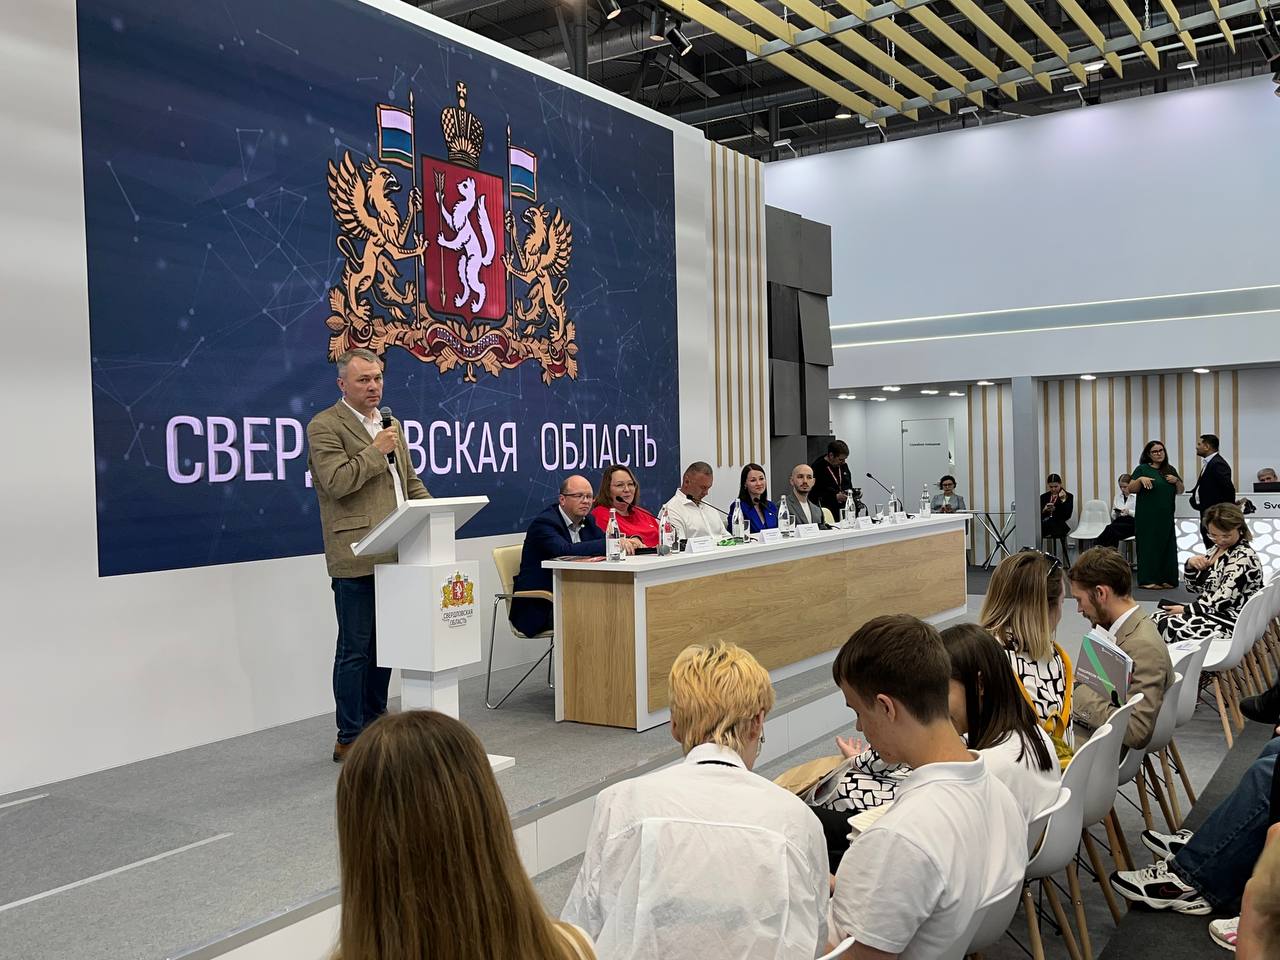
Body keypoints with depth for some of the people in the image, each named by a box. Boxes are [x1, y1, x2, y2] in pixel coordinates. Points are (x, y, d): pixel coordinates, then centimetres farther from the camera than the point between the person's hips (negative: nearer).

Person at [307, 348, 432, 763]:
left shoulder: (390, 425, 19)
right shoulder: (324, 426, -6)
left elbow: (410, 481, 23)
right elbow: (336, 482, -18)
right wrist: (376, 450, -13)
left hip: (395, 556, 8)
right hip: (356, 557, -8)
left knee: (383, 646, 14)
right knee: (354, 650, -1)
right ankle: (349, 739, 8)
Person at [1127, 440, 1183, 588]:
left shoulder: (1170, 470, 14)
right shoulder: (1142, 469, 0)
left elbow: (1180, 491, 17)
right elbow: (1131, 489, -6)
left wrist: (1176, 480, -2)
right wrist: (1140, 479, -23)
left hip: (1166, 517, 5)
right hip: (1147, 517, -5)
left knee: (1167, 546, 3)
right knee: (1149, 546, -5)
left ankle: (1166, 579, 9)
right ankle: (1148, 580, -3)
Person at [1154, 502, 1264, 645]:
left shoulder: (1243, 557, -15)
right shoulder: (1217, 549, 11)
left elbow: (1224, 598, -22)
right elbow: (1195, 588, 15)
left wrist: (1186, 609, -17)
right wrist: (1191, 565, -5)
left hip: (1230, 622, -9)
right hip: (1209, 612, 9)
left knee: (1167, 624, -24)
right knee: (1156, 618, -6)